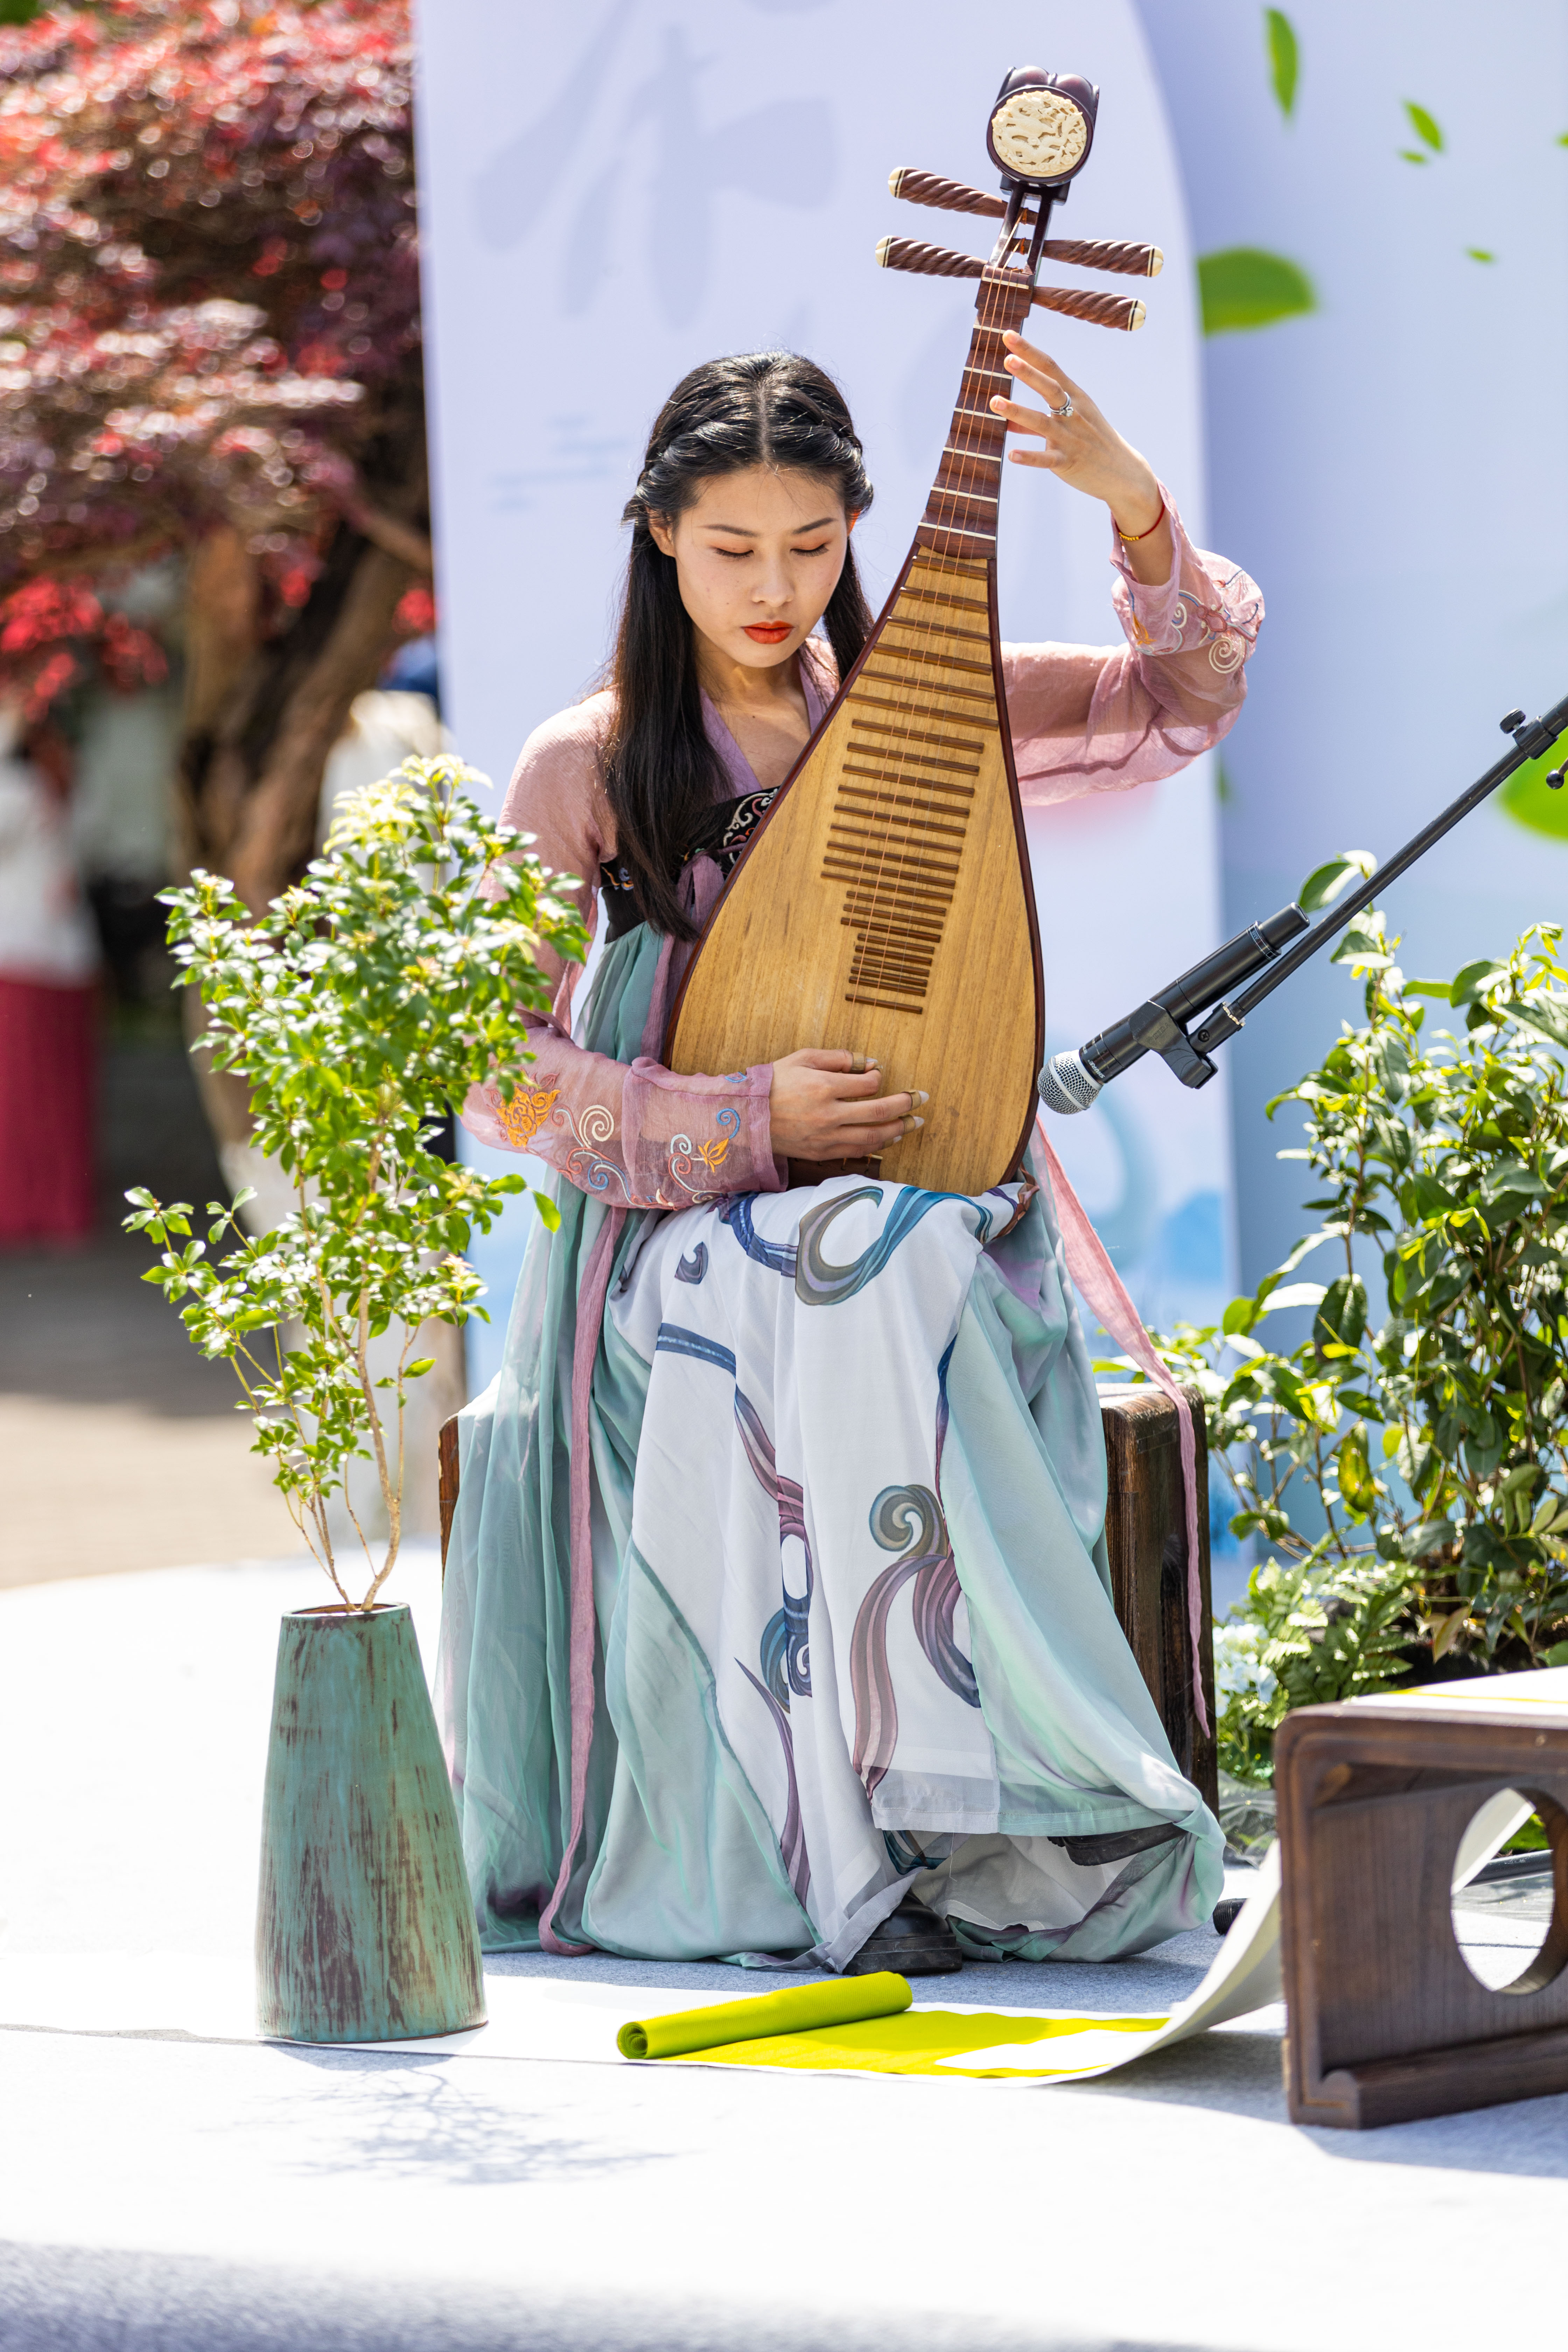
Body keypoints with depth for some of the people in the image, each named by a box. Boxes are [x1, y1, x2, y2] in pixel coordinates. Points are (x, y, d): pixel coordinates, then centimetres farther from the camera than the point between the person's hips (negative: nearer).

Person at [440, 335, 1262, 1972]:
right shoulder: (584, 771, 2)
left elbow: (1182, 704, 7)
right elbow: (504, 1080, -2)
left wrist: (1133, 505, -10)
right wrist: (751, 1120, -15)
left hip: (935, 1209, 3)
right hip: (680, 1230, -3)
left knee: (916, 1283, -35)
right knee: (873, 1294, -36)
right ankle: (912, 1836, -37)